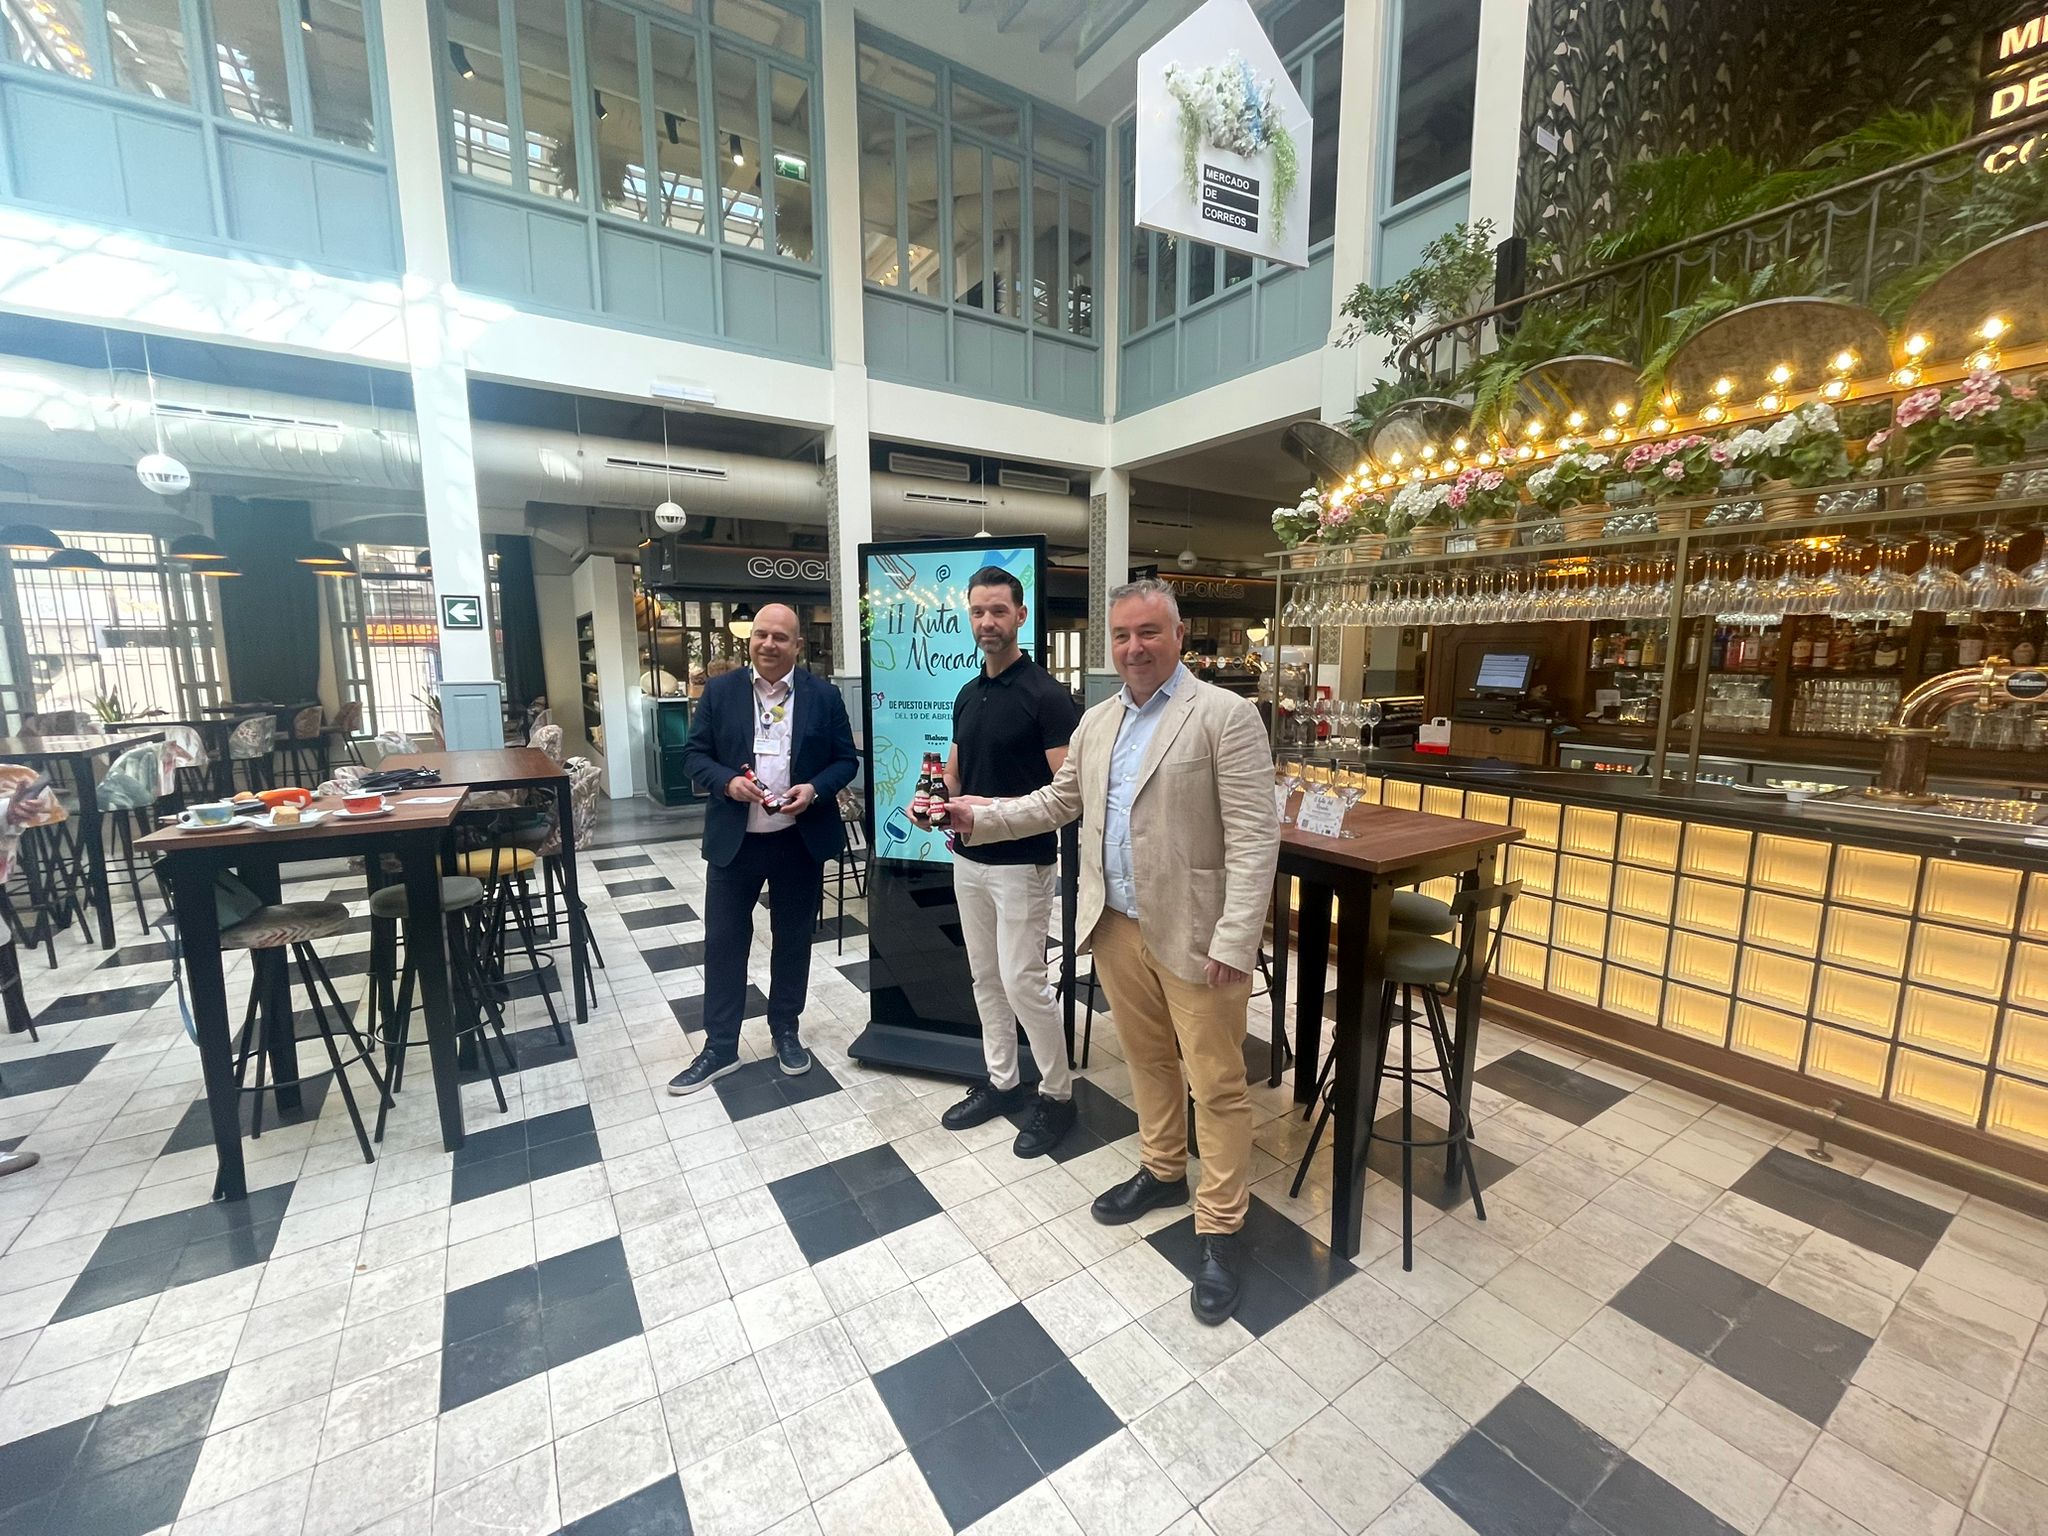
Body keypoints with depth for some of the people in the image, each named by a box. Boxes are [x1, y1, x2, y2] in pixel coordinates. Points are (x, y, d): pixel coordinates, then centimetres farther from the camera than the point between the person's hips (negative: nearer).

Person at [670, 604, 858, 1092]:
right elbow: (694, 755, 2)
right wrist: (726, 781, -17)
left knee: (793, 939, 13)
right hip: (734, 840, 0)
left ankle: (785, 1032, 32)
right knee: (724, 941, 7)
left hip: (800, 841, 0)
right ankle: (720, 1047, 23)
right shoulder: (720, 691, 1)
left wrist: (815, 789, -16)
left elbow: (846, 759, 2)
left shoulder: (824, 695, -1)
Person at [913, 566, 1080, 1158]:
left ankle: (1057, 1095, 20)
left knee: (1022, 982, -1)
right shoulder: (967, 695, 9)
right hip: (968, 859, 7)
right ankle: (1001, 1082, 33)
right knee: (986, 978, 16)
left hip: (1021, 863, -7)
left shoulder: (1046, 694, -14)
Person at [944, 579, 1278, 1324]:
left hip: (1193, 933, -6)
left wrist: (1234, 941, -20)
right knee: (1147, 1060, 22)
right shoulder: (1096, 721, 8)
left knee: (1216, 1082, 7)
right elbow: (1058, 800, 17)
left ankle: (1219, 1229, 25)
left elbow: (1254, 835, -16)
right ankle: (1162, 1170, 43)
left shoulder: (1226, 715, -12)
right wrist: (979, 816, 7)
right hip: (1117, 925, 6)